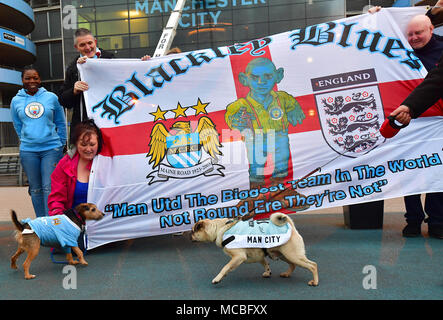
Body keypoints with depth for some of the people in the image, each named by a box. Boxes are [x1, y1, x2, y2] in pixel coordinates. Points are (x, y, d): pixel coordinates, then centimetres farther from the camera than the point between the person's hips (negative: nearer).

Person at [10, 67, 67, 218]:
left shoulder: (51, 97, 2)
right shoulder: (16, 101, 7)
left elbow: (61, 123, 9)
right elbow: (18, 126, 16)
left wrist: (61, 144, 9)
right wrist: (26, 140, 15)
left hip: (51, 149, -2)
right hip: (28, 151, 2)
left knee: (49, 187, -6)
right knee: (35, 189, 9)